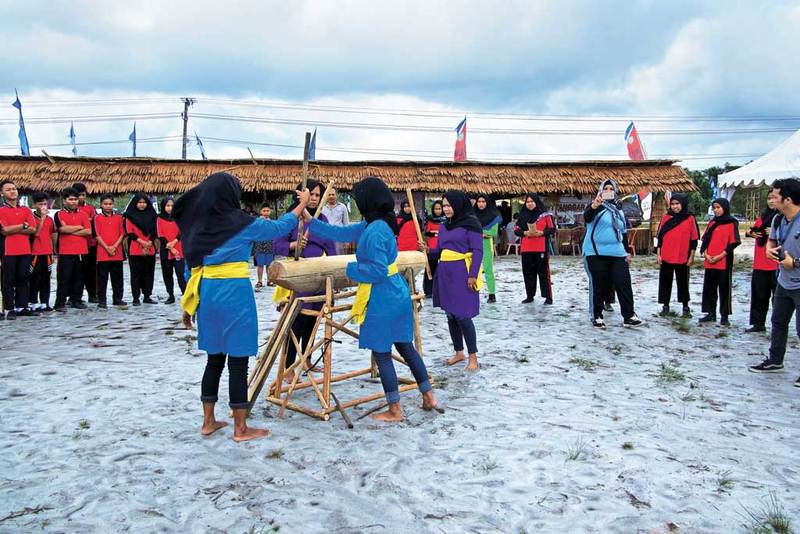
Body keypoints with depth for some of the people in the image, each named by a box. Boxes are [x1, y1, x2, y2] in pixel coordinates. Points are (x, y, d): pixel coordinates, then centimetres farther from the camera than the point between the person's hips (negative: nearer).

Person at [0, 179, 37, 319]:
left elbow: (33, 229, 0)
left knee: (23, 280, 8)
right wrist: (23, 226, -5)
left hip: (25, 251, 4)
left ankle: (22, 307, 15)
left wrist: (13, 229, -7)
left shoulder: (26, 210, 12)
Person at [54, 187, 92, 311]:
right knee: (64, 278, -4)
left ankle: (76, 300, 18)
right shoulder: (59, 215, 3)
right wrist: (79, 227, -2)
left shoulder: (83, 214, 13)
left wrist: (71, 231, -7)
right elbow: (63, 228, -14)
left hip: (82, 251, 4)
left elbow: (88, 231, 1)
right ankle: (60, 303, -2)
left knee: (79, 277, 9)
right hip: (66, 252, -4)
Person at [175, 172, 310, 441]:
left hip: (206, 294, 6)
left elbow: (192, 266, 10)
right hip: (234, 294, -6)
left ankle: (208, 421, 25)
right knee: (238, 362, 2)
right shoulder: (243, 223, -9)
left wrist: (189, 304, 17)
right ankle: (240, 428, 10)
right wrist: (302, 204, 17)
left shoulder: (198, 224, 6)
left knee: (214, 358, 17)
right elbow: (279, 227, 3)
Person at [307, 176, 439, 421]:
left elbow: (378, 271, -23)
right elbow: (341, 233, 16)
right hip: (398, 294, 9)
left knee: (382, 354, 4)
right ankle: (429, 397, 28)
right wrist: (311, 222, 18)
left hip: (381, 301, -9)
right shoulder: (370, 225, 8)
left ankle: (394, 411, 16)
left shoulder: (375, 231, -22)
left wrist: (352, 269, -9)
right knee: (405, 346, 18)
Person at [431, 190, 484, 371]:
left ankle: (473, 356, 4)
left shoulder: (471, 223, -7)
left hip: (462, 275, -7)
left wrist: (473, 275, -18)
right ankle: (458, 352, 25)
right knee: (451, 315, 11)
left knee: (462, 316, -9)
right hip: (445, 275, 7)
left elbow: (478, 251, -11)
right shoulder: (444, 226, 15)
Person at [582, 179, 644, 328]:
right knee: (598, 286, -1)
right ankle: (597, 316, 10)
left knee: (624, 285, 0)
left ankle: (629, 316, 6)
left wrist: (627, 251, 22)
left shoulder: (619, 211, 19)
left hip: (617, 254, 5)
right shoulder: (596, 206, 0)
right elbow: (586, 217, -23)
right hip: (596, 253, -5)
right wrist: (594, 206, -44)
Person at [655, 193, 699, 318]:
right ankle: (665, 306, 16)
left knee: (683, 282, 7)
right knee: (665, 282, 6)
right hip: (666, 258, 2)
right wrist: (658, 254, 2)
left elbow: (694, 239, 1)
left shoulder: (690, 219, 0)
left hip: (683, 258, -2)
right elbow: (659, 237, 7)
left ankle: (686, 307, 17)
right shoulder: (666, 218, 5)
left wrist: (691, 256, -1)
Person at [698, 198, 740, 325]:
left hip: (724, 261, -5)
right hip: (709, 262, 5)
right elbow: (705, 240, 12)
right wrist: (706, 254, -3)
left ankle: (724, 316, 4)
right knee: (709, 287, 7)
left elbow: (733, 243, -7)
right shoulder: (712, 223, 14)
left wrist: (720, 256, -14)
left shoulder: (732, 223, -2)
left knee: (724, 288, -1)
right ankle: (711, 313, 16)